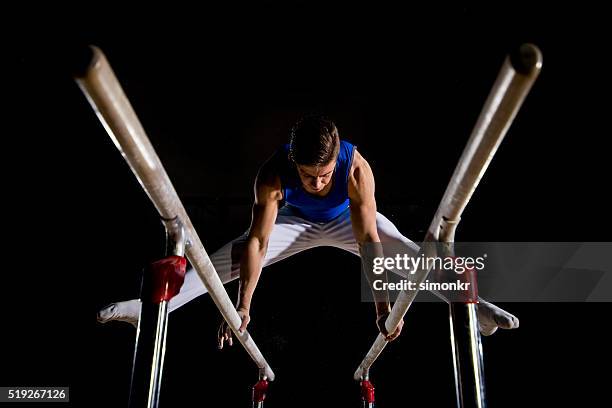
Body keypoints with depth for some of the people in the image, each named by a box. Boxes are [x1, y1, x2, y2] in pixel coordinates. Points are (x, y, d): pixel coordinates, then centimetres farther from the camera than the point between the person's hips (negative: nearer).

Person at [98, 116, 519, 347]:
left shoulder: (357, 167, -40)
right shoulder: (272, 173, -37)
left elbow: (368, 240, -38)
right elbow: (258, 241, -34)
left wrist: (383, 306, -39)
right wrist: (243, 307, -34)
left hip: (348, 220, 0)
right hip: (296, 219, 0)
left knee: (407, 252, -21)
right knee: (233, 254, -12)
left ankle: (472, 304, -8)